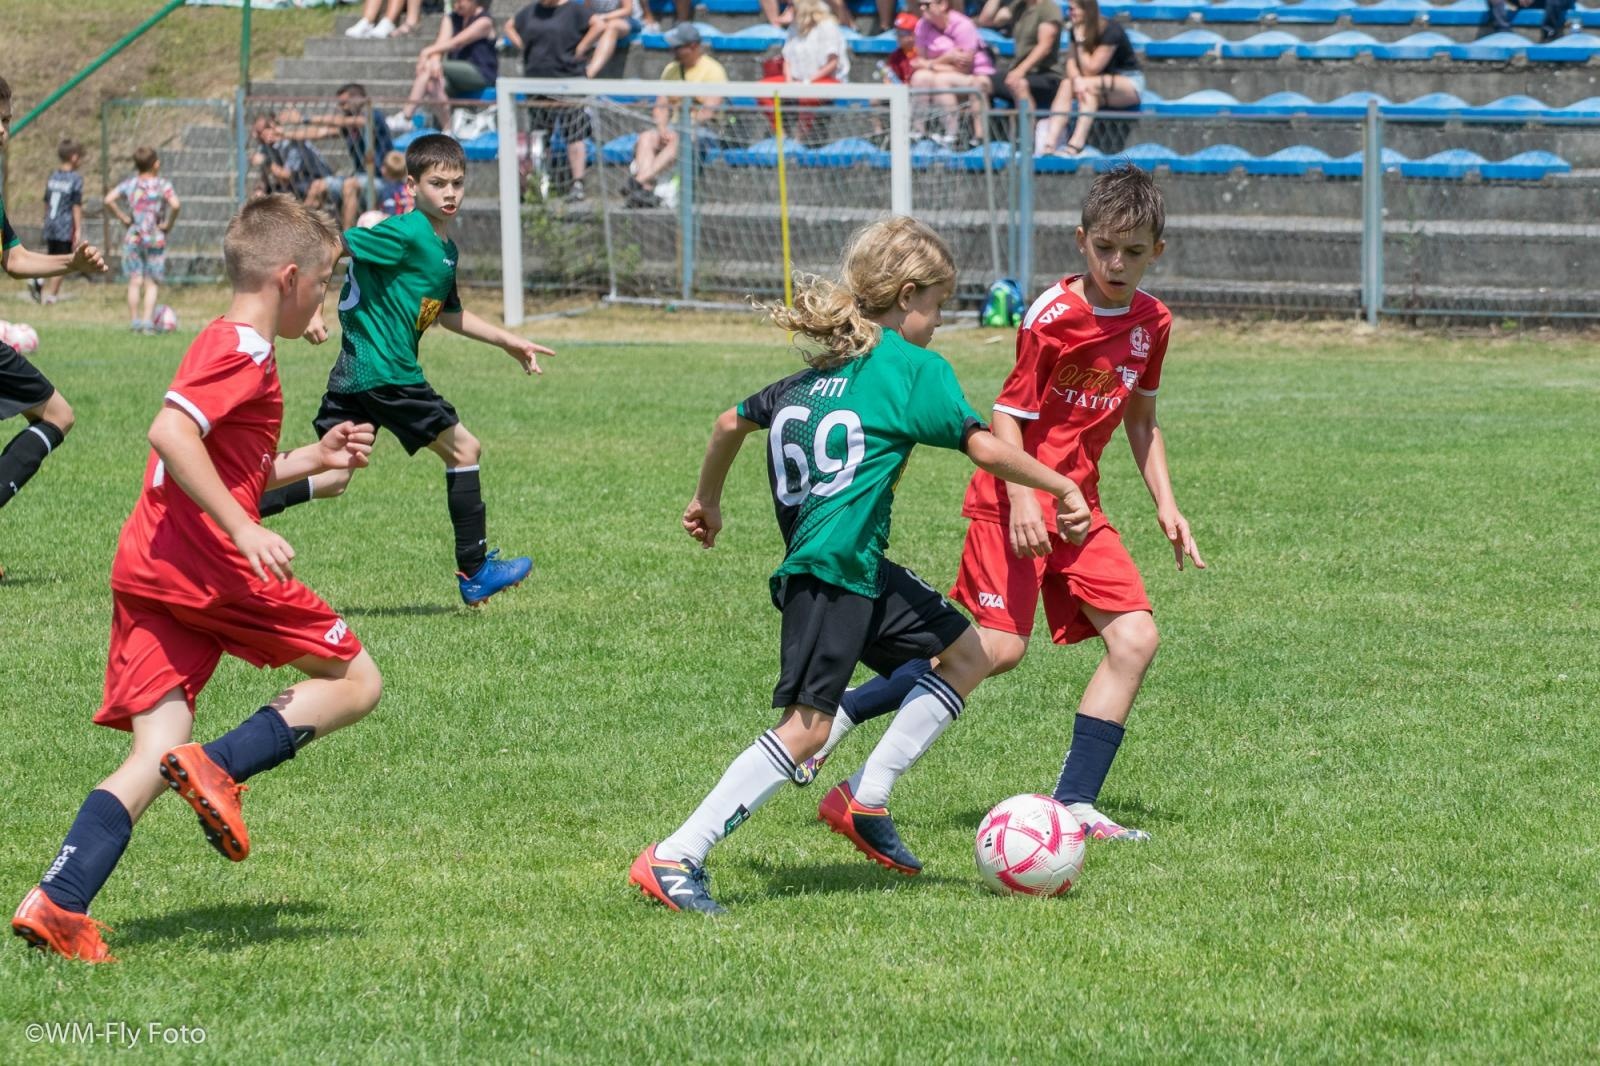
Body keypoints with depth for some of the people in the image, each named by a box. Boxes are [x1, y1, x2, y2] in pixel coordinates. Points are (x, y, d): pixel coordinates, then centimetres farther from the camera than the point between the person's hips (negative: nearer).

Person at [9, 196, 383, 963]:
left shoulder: (218, 347, 23)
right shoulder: (243, 352, -8)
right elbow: (170, 433, -23)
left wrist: (312, 459, 26)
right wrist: (246, 530, -24)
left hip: (145, 574, 9)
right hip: (208, 564, -9)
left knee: (154, 759, 2)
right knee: (355, 682, 5)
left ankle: (56, 902, -15)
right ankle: (222, 767, -15)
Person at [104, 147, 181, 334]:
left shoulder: (130, 184, 3)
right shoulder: (162, 184, -6)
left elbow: (109, 200, -8)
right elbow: (175, 205, -21)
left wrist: (123, 218, 1)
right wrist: (169, 224, -6)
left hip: (133, 237, 2)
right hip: (155, 239, -2)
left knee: (134, 282, 7)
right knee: (152, 283, 3)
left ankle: (134, 321, 9)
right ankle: (148, 321, -5)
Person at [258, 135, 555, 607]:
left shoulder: (446, 250, 17)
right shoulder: (406, 234, -13)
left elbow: (449, 314, 32)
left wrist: (508, 342, 30)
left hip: (354, 371, 9)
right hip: (384, 372, -9)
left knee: (333, 478, 9)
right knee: (463, 447, 3)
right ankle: (475, 573, 11)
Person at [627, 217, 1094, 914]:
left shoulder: (819, 370, 19)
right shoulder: (914, 367, -4)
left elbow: (732, 422, 25)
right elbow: (984, 446, -11)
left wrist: (707, 501, 40)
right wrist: (1063, 489, -1)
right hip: (830, 572, -10)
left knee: (967, 654, 15)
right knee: (806, 726, -13)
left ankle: (864, 799, 14)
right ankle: (673, 859, -15)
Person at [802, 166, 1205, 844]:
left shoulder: (1151, 322, 6)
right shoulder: (1053, 316, -14)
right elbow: (1007, 413, -12)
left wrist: (1166, 505, 14)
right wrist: (1021, 498, -23)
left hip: (1078, 502, 7)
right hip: (1017, 497, -7)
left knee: (1135, 637, -7)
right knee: (1000, 647, -16)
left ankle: (1075, 803, -4)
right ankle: (837, 713, -4)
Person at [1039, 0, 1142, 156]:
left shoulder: (1111, 30, -20)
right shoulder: (1077, 30, 0)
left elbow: (1090, 69, -23)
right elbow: (1071, 63, -10)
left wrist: (1080, 41, -23)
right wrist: (1076, 79, -31)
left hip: (1129, 83, -6)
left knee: (1089, 85, -35)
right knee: (1067, 83, -24)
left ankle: (1076, 144, -47)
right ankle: (1050, 142, -39)